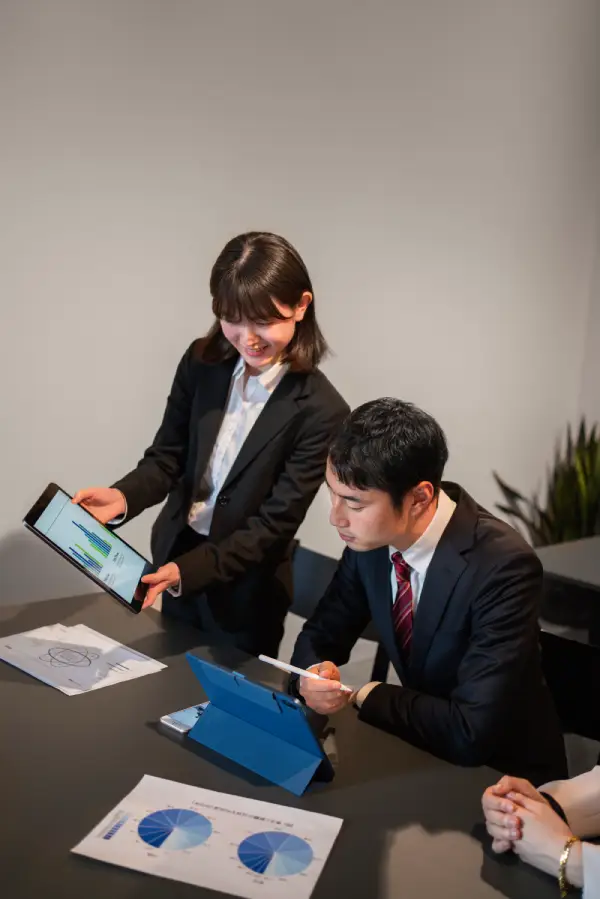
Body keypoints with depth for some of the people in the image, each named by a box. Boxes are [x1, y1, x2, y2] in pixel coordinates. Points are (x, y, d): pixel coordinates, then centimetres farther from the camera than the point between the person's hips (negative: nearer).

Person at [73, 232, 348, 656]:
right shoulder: (202, 361, -8)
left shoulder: (320, 410, -22)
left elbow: (275, 524, -20)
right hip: (175, 556, 5)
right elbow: (167, 457, -3)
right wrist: (123, 497, -23)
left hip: (244, 592, -4)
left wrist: (186, 571, -28)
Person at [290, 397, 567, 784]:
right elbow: (321, 635, 1)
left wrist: (365, 694, -19)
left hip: (504, 775, -5)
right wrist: (311, 675, -20)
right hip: (419, 749, 6)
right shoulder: (372, 535, -11)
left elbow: (471, 732, -31)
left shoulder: (503, 567, -29)